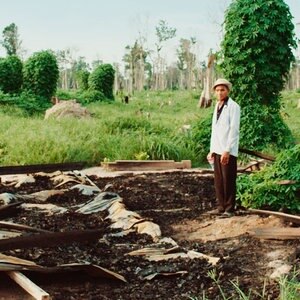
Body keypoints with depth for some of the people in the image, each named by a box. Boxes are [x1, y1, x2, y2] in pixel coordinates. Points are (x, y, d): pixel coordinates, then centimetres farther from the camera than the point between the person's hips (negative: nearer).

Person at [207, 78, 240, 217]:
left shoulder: (233, 107, -8)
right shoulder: (217, 107, 16)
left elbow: (234, 130, -14)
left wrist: (227, 150, -19)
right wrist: (212, 150, 15)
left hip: (228, 151, -7)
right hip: (217, 150, 7)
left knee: (228, 181, -3)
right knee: (218, 180, 9)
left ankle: (229, 209, 3)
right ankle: (221, 206, 16)